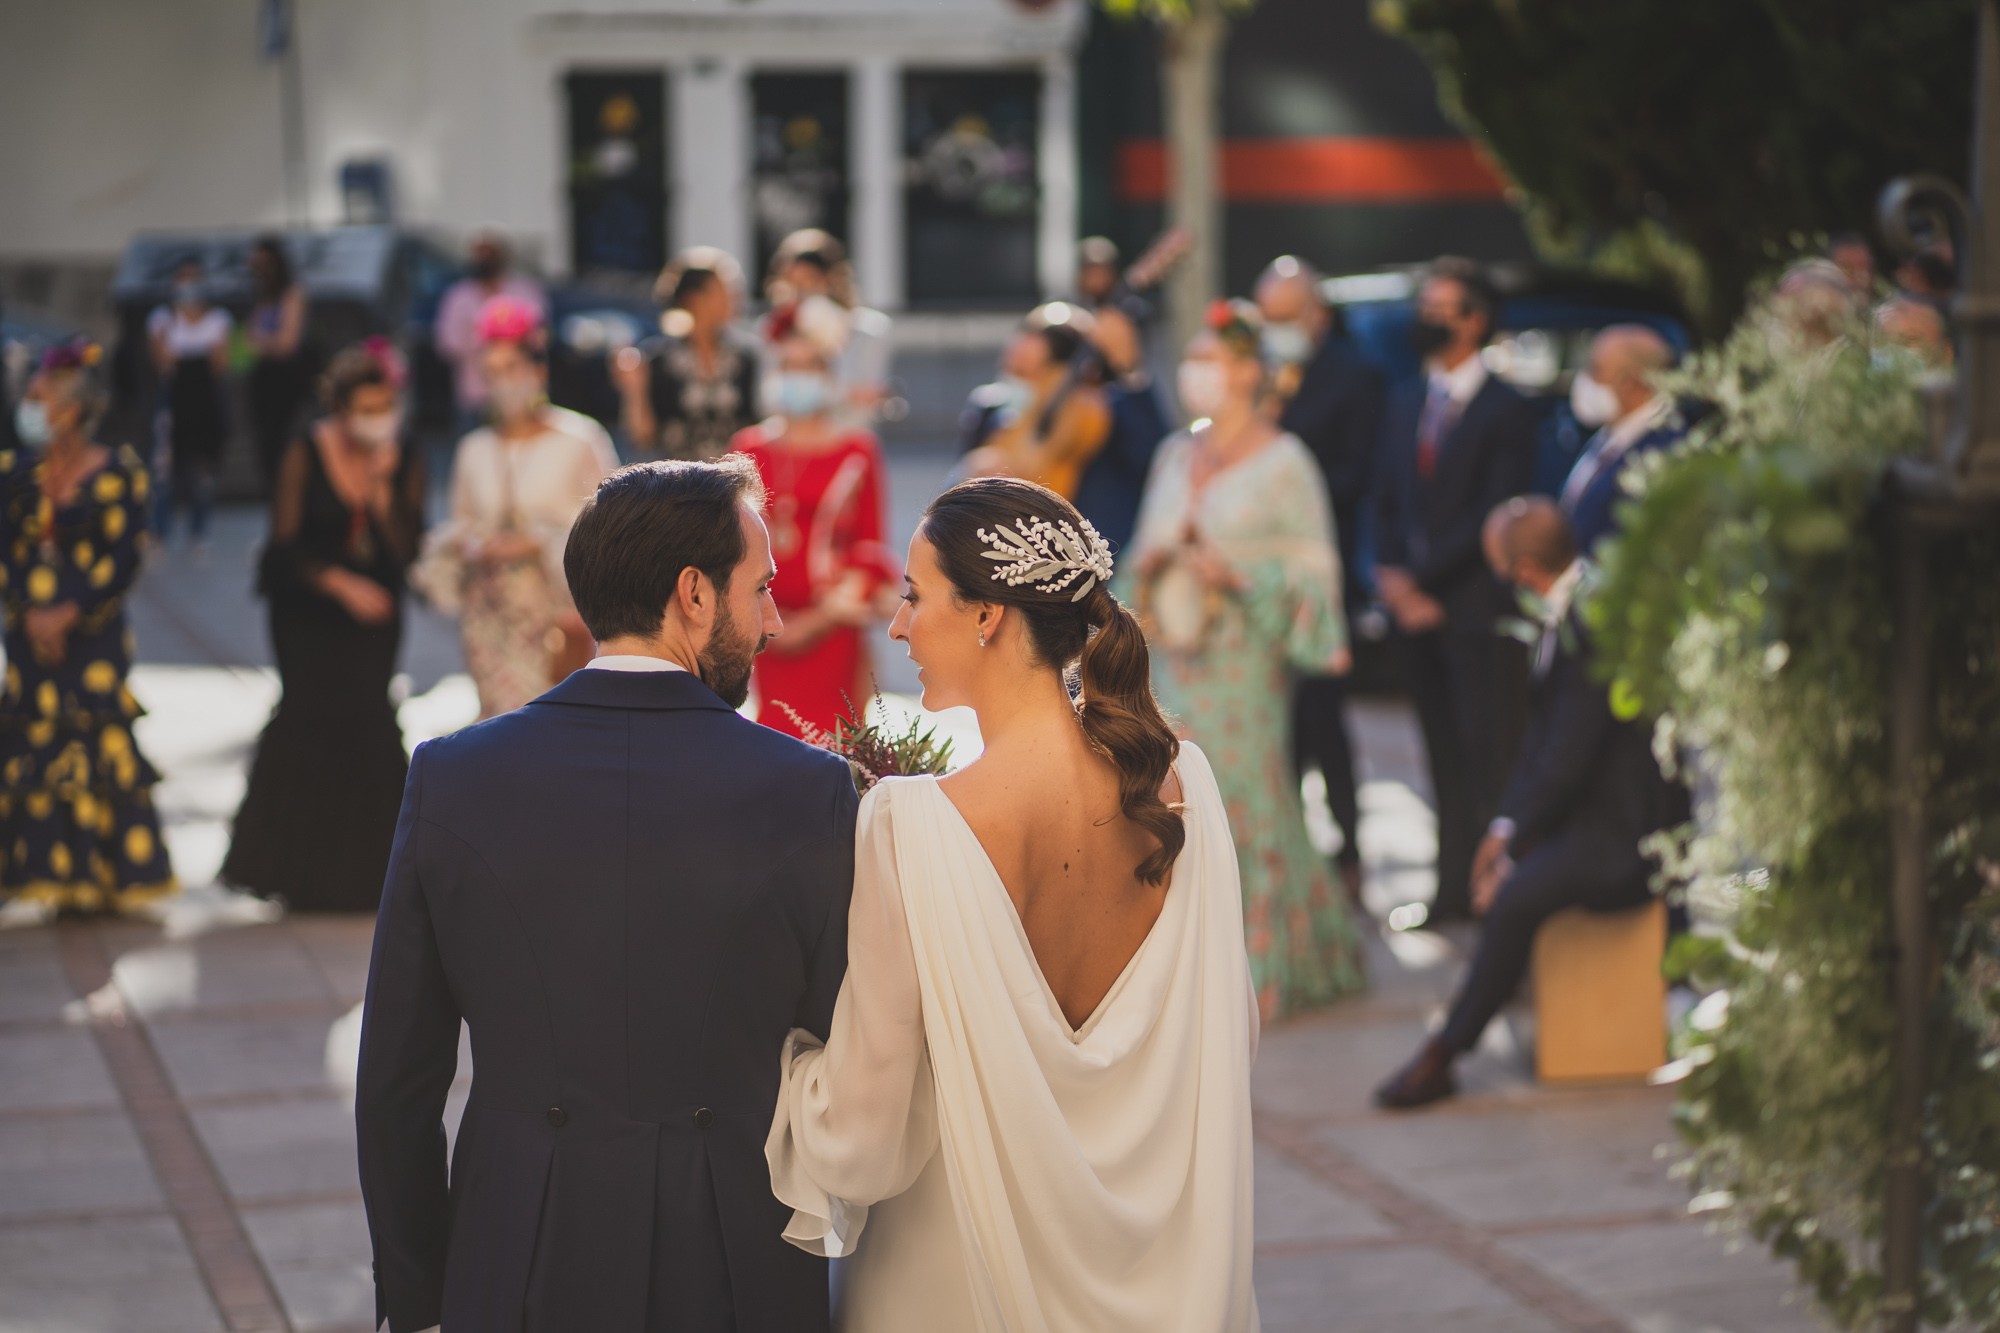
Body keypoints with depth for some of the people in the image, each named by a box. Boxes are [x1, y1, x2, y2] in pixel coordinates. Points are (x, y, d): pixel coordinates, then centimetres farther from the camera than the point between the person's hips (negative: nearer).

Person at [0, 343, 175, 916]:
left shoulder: (118, 472, -3)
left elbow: (123, 558, -7)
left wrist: (70, 613, -14)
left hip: (94, 632, -4)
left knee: (98, 744, -5)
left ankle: (104, 875, 4)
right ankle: (51, 871, 11)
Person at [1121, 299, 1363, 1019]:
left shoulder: (1283, 460, -3)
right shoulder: (1177, 455, 15)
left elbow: (1314, 564, -6)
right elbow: (1150, 542, 21)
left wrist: (1240, 576, -18)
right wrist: (1150, 566, -1)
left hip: (1245, 658, -5)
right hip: (1177, 656, 6)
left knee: (1247, 796, -4)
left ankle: (1269, 968, 7)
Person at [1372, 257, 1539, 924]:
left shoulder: (1507, 409, -5)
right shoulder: (1403, 401, 16)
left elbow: (1493, 513, -11)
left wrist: (1425, 577, -12)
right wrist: (1391, 571, 0)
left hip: (1476, 604, -6)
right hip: (1416, 600, 6)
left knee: (1487, 753, -6)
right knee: (1444, 752, 9)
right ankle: (1454, 887, 13)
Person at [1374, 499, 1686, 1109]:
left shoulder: (1595, 628, -24)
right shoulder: (1567, 608, 6)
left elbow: (1567, 761, -23)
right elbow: (1545, 736, 11)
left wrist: (1514, 849, -14)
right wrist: (1507, 824, 3)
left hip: (1625, 835, -11)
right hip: (1588, 808, 11)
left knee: (1516, 896, -24)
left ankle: (1441, 1056, -15)